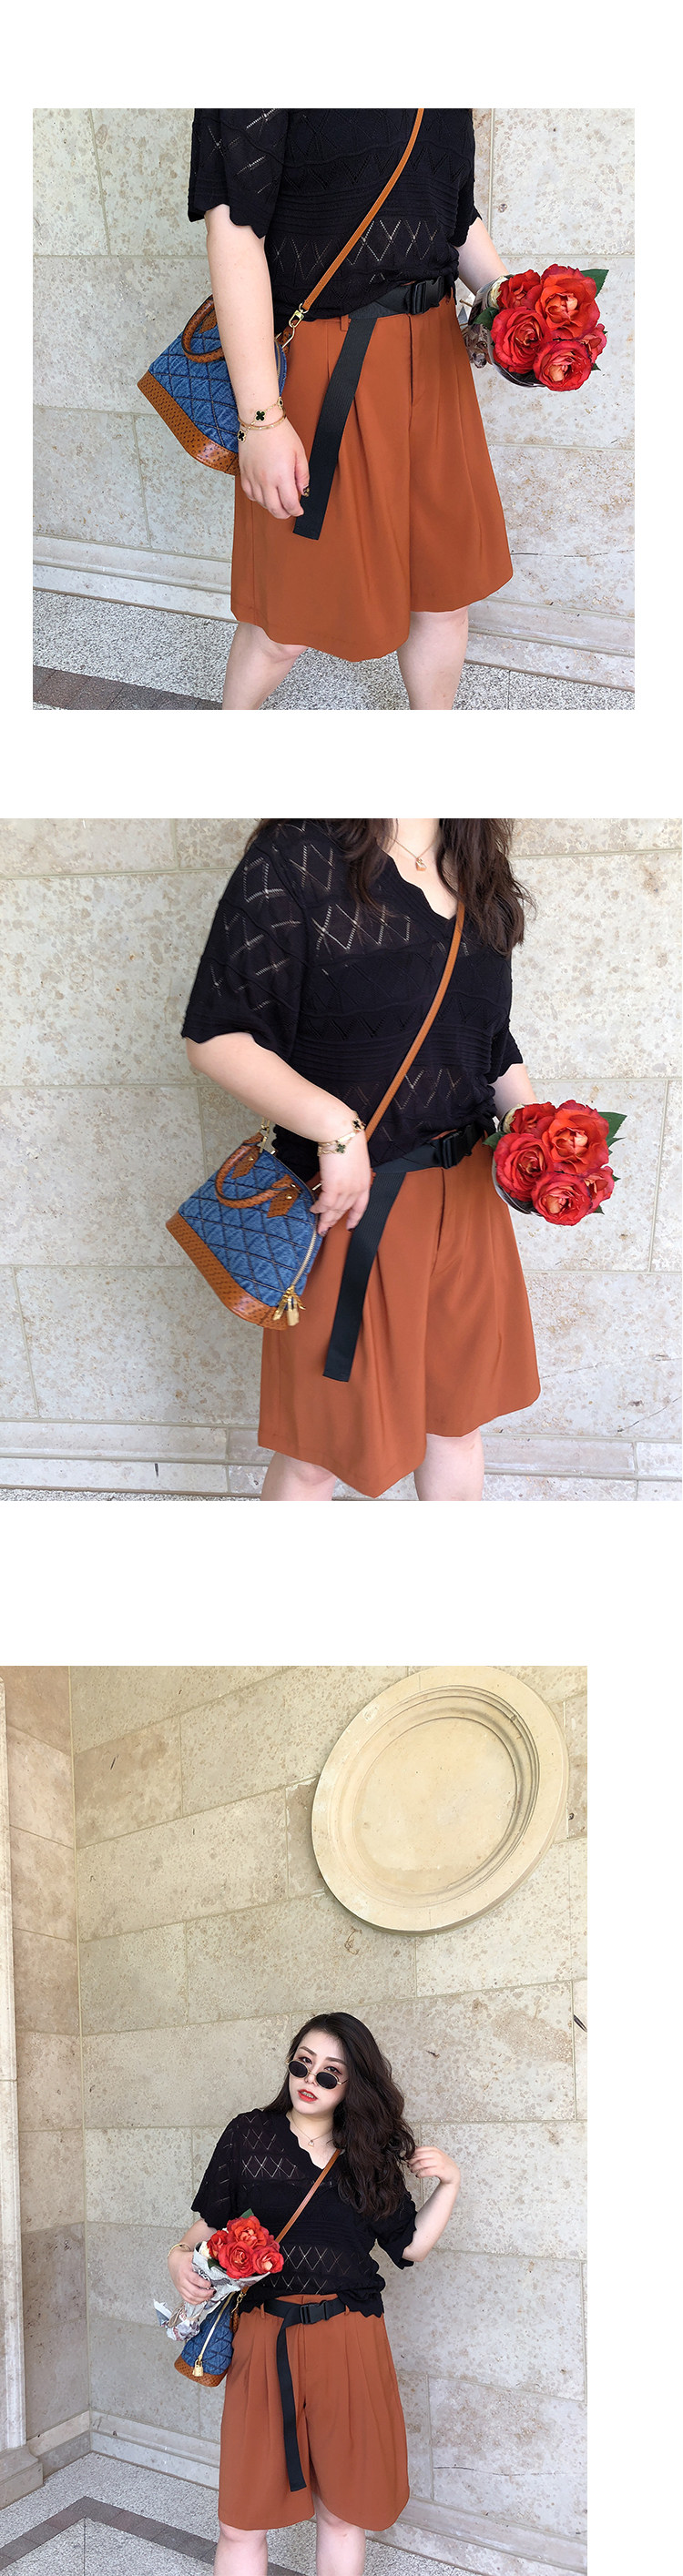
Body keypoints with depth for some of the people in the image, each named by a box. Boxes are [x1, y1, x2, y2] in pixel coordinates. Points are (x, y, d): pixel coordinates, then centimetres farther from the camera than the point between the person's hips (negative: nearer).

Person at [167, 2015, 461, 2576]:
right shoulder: (249, 2135, 4)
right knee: (242, 2523, 1)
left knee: (343, 2514, 10)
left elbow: (411, 2245, 12)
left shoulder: (370, 2156, 8)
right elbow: (211, 2224, 8)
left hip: (349, 2344, 1)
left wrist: (449, 2184, 1)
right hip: (264, 2339, -1)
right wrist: (181, 2257, -11)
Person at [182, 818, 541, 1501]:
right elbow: (215, 1037, -17)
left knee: (457, 1417, 19)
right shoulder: (295, 859, -14)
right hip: (351, 1200, -6)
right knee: (316, 1451, 6)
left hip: (466, 1196, 6)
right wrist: (335, 1126, -25)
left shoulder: (479, 882, 7)